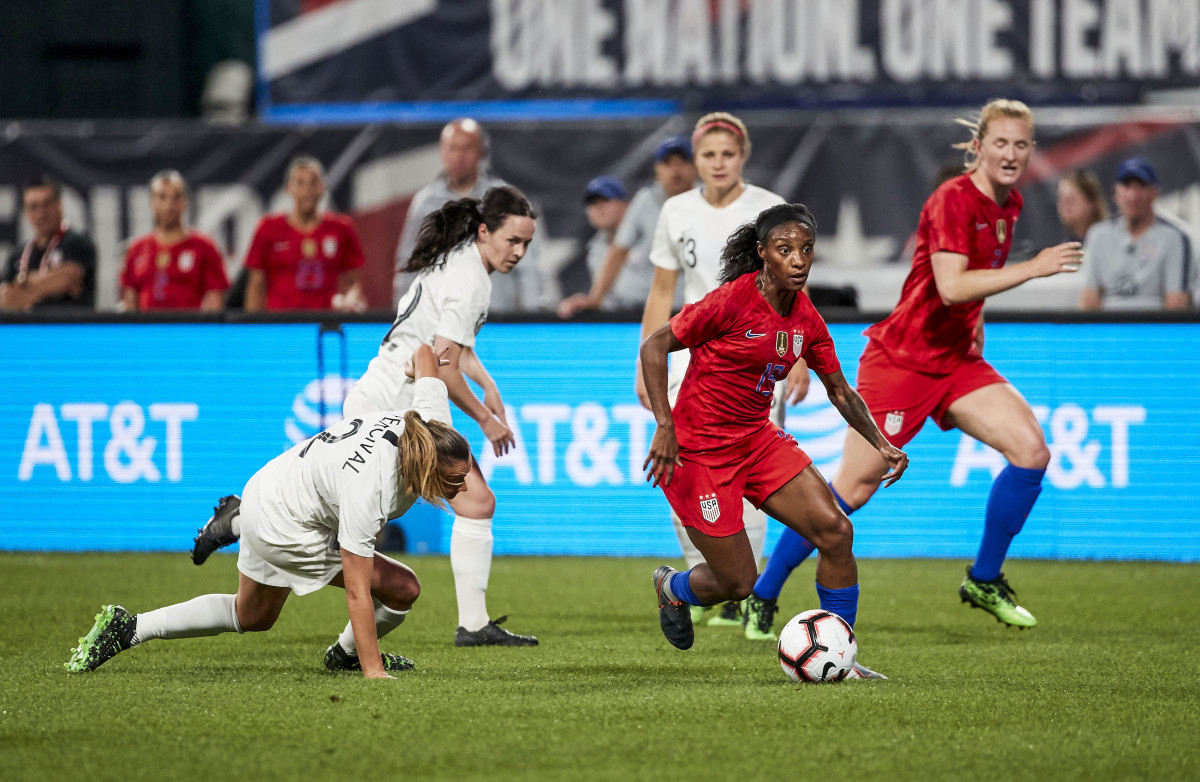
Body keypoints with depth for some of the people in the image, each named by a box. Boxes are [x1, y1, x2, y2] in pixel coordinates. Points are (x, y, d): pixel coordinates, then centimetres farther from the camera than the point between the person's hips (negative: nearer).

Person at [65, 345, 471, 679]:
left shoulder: (435, 427, -21)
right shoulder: (366, 489, -41)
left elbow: (423, 354, -2)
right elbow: (357, 591, -37)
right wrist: (373, 671, -36)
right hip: (283, 526, -9)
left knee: (250, 617, 30)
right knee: (402, 590, -5)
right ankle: (348, 655, 22)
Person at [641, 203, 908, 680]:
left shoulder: (806, 318, 2)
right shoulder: (733, 300, -19)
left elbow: (840, 391, 13)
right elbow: (654, 346, -15)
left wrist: (880, 444, -1)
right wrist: (665, 426, -23)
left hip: (758, 440, 6)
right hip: (699, 452, -6)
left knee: (836, 530, -10)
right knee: (738, 582, -4)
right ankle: (673, 587, 32)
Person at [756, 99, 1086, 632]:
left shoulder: (1008, 204, 7)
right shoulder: (953, 201, -19)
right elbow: (951, 286, -32)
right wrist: (1033, 268, -32)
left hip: (958, 361, 7)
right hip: (899, 361, -7)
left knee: (1032, 451, -11)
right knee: (854, 489, -6)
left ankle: (984, 581, 4)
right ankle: (762, 594, 9)